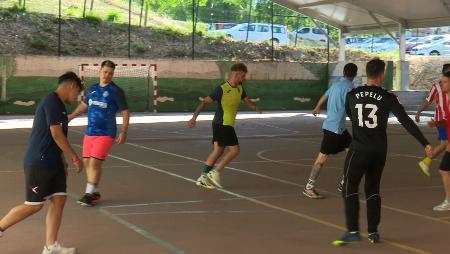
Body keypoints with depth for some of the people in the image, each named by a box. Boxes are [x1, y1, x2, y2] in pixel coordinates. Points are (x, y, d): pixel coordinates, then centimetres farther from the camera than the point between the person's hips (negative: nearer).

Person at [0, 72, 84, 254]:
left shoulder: (59, 105, 15)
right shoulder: (52, 101, -16)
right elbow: (56, 134, -20)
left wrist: (63, 162, 23)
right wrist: (75, 158, -15)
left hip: (53, 163, 10)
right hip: (39, 163, -10)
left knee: (59, 200, 5)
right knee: (34, 205, -3)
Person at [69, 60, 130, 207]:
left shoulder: (116, 91, -6)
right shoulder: (93, 88, 9)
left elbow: (125, 112, -4)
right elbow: (84, 105, 24)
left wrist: (124, 132, -12)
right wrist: (71, 117, 13)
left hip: (105, 134, -6)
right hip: (90, 132, 6)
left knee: (95, 162, -12)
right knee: (87, 161, 7)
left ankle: (89, 194, -2)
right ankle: (94, 192, 21)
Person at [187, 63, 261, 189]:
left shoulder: (240, 89, 8)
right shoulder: (221, 89, -16)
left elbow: (247, 101, 10)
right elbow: (205, 102, -16)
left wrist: (256, 107, -14)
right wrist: (194, 117, -23)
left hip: (228, 125, 8)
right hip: (222, 124, -8)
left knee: (217, 151, 10)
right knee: (234, 150, -7)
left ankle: (204, 177, 13)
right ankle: (215, 172, -3)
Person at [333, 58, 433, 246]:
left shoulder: (352, 95, 0)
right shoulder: (388, 98, -4)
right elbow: (407, 122, -7)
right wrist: (425, 144, -3)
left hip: (359, 149, -1)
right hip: (379, 151, 1)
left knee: (350, 189, 3)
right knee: (373, 190, 14)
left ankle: (353, 232, -6)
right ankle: (373, 233, 14)